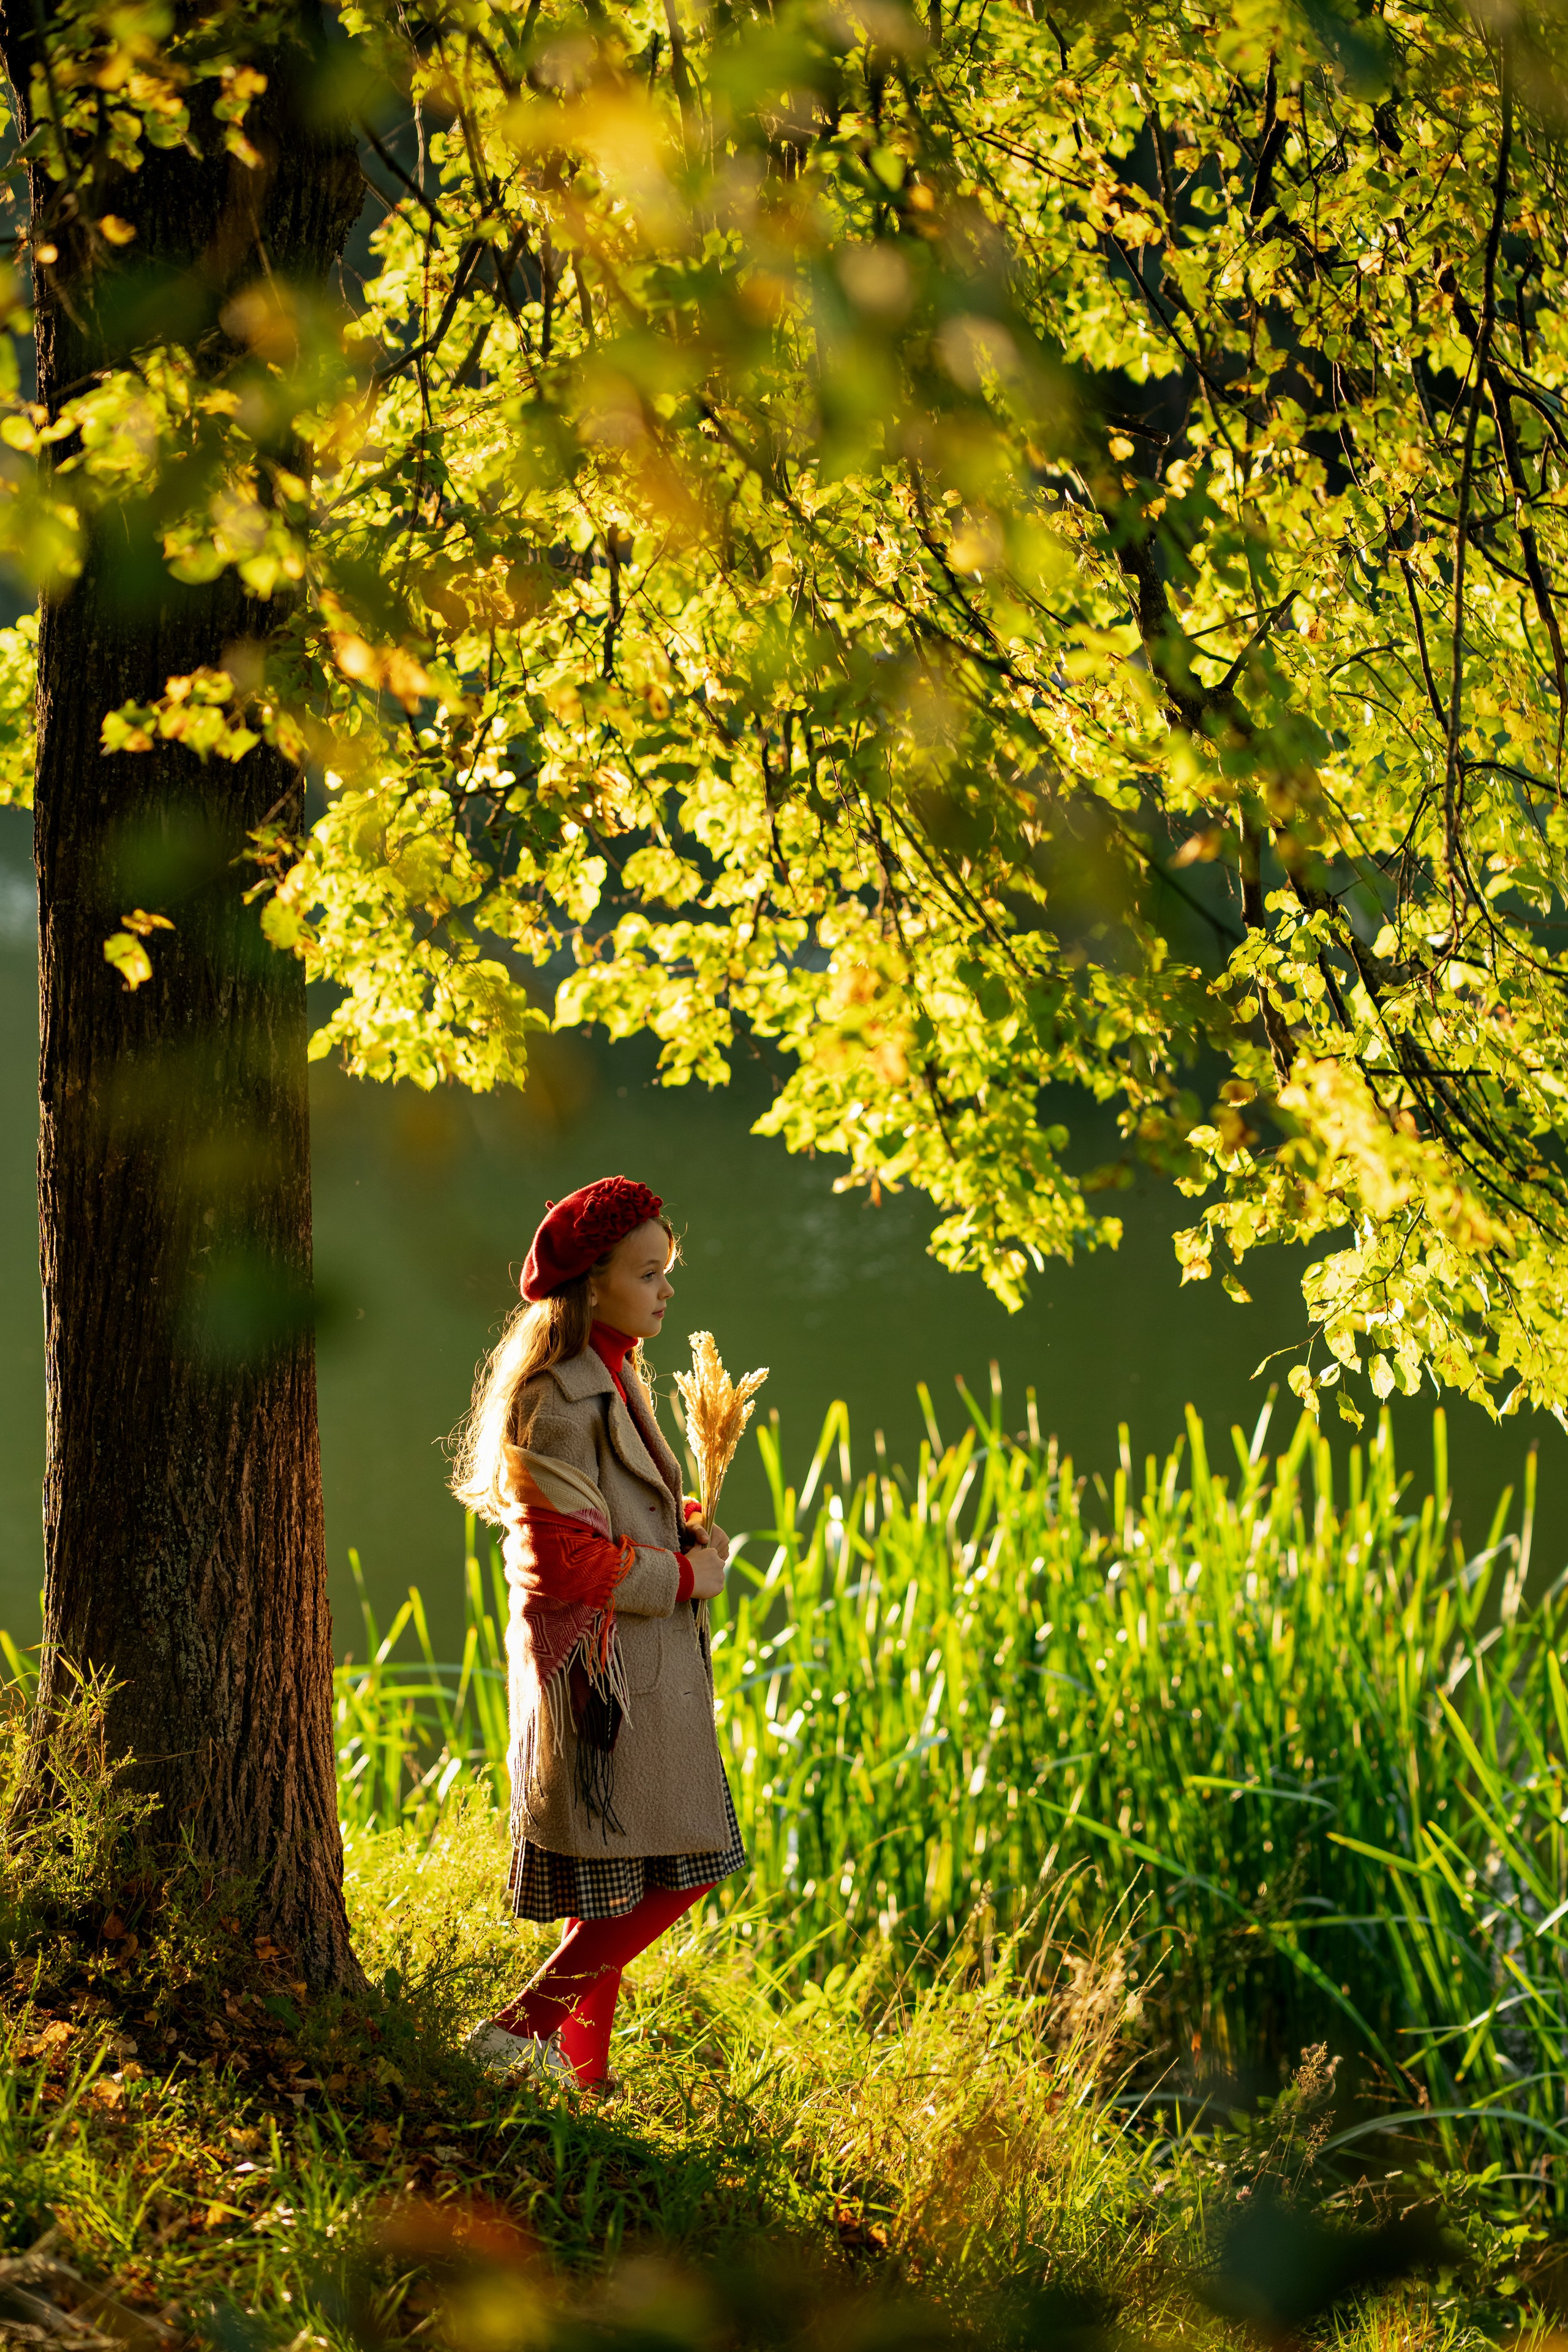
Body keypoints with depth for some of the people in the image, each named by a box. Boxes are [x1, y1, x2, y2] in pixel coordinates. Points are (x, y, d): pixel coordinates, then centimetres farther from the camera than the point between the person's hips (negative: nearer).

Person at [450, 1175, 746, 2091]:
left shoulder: (613, 1380, 15)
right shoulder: (558, 1400, -17)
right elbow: (566, 1560, -21)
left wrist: (690, 1528, 5)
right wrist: (688, 1576, -11)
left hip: (642, 1668, 10)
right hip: (598, 1663, -10)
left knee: (617, 1893, 11)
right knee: (676, 1873, -10)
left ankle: (584, 2066, 16)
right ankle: (520, 2033, -8)